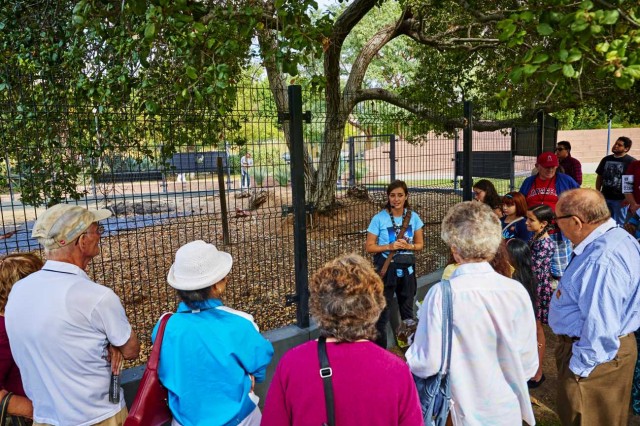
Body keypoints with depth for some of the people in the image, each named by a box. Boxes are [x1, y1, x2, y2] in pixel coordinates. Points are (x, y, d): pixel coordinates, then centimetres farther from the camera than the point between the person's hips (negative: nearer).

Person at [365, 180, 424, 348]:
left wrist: (409, 246, -15)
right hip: (386, 269, -3)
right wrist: (390, 247, -21)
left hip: (407, 269, 3)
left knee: (408, 311, 18)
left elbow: (420, 244, 6)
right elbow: (369, 247, -7)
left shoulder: (413, 217, -1)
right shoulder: (379, 218, -10)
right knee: (382, 311, 1)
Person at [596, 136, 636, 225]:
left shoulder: (631, 162, -7)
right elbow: (599, 177, 14)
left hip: (620, 199, -5)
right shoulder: (606, 160, 9)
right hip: (605, 197, 5)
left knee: (619, 224, 5)